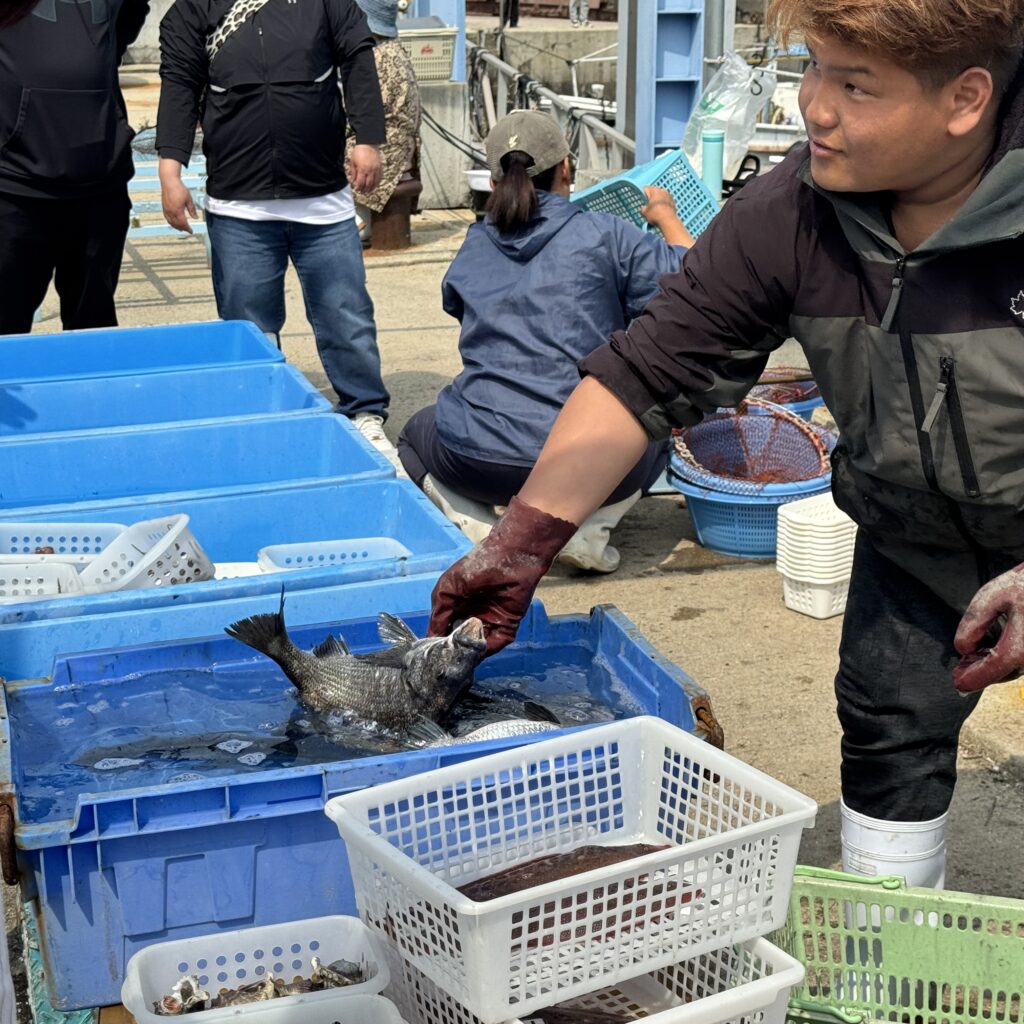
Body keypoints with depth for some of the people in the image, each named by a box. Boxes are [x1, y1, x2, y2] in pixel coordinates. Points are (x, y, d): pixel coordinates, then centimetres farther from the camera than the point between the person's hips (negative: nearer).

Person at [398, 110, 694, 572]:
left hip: (476, 461, 2)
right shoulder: (604, 235, -1)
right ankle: (587, 529, 5)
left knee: (416, 434, 35)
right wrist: (668, 218, 19)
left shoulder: (473, 249, 10)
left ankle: (476, 526, 7)